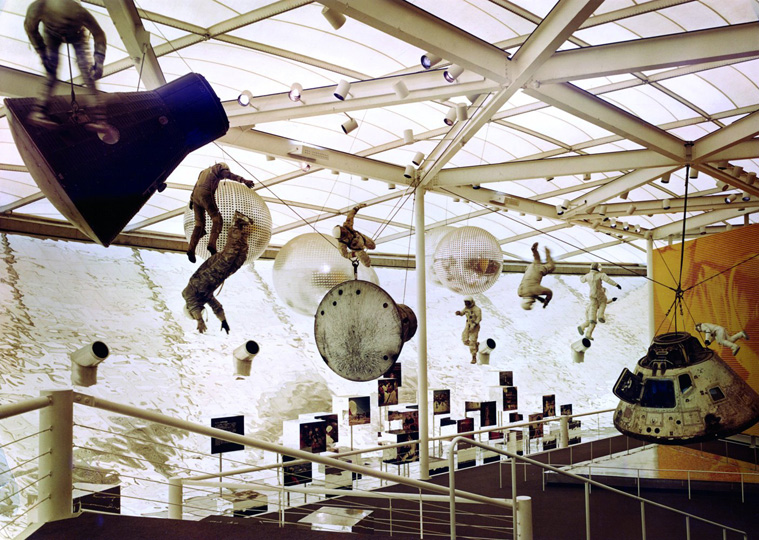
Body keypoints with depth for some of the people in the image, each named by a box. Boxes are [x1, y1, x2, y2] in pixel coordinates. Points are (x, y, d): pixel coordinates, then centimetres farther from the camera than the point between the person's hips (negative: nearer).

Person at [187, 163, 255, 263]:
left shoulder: (204, 171, 34)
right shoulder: (218, 168, 14)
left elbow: (196, 186, 33)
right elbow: (230, 175, -2)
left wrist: (191, 200, 34)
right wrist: (244, 181, -12)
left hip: (196, 196, 7)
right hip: (206, 194, -7)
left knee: (199, 224, 9)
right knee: (217, 220, -5)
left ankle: (191, 249, -3)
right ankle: (212, 243, -26)